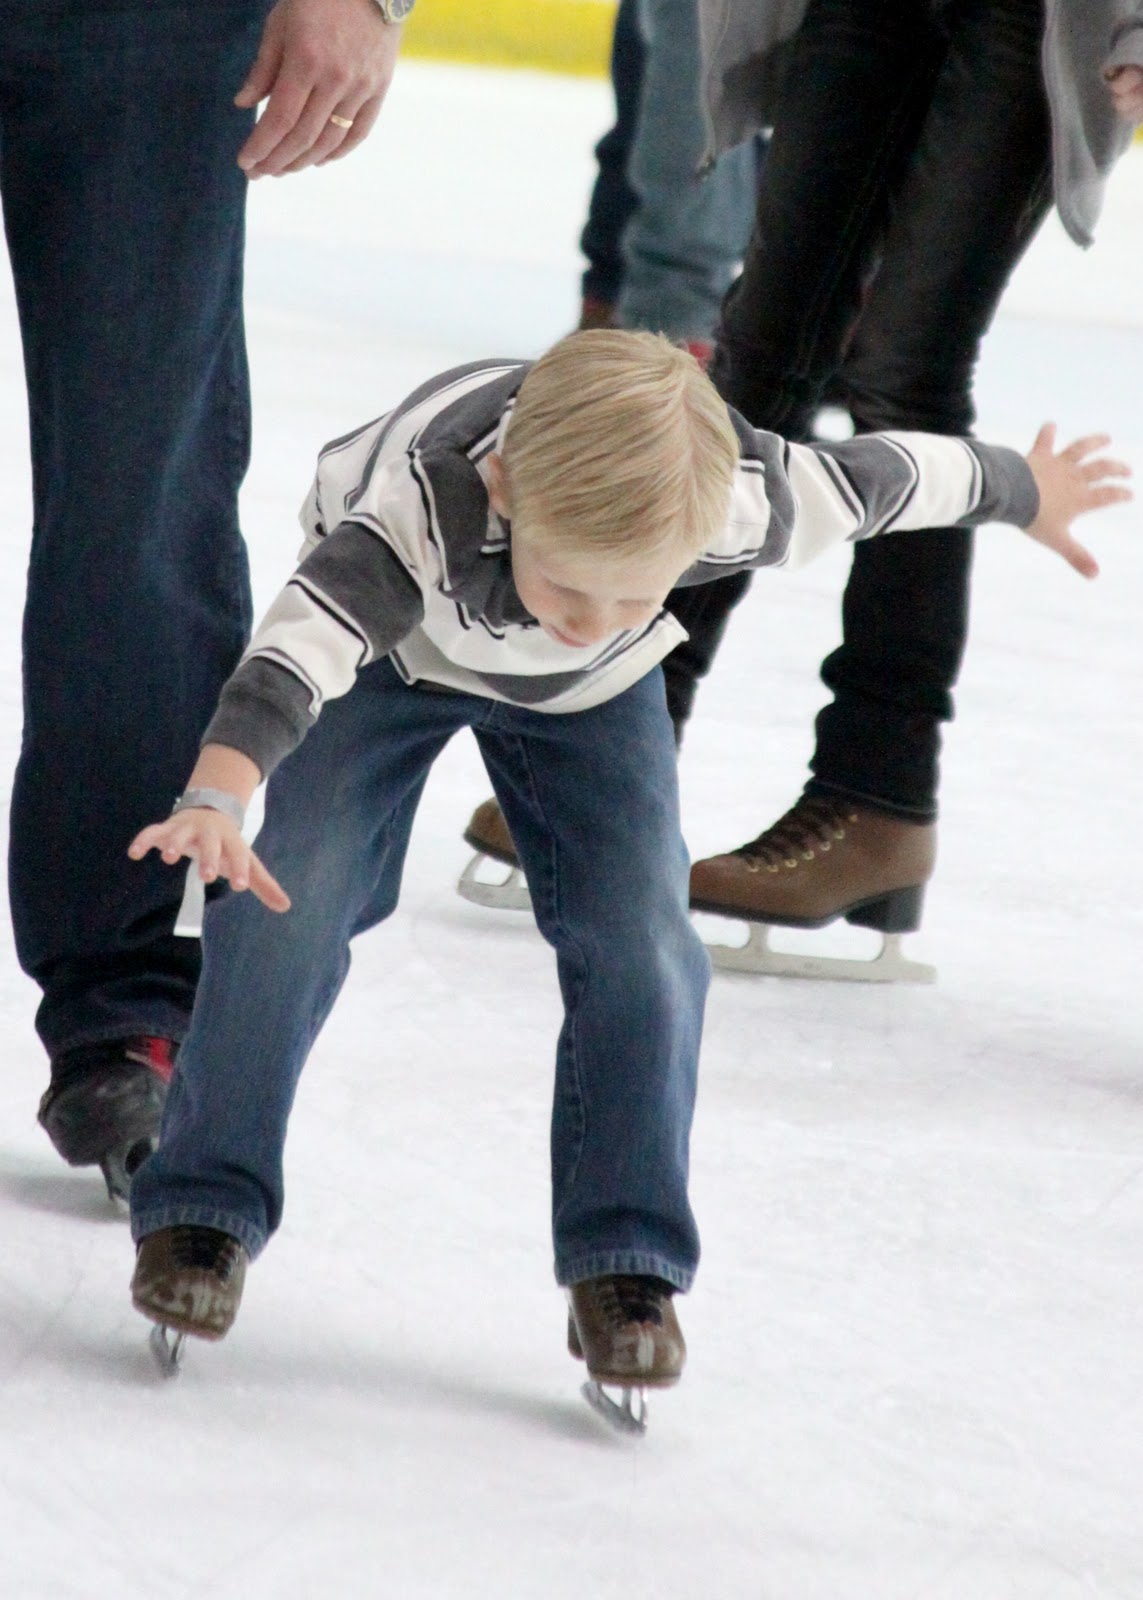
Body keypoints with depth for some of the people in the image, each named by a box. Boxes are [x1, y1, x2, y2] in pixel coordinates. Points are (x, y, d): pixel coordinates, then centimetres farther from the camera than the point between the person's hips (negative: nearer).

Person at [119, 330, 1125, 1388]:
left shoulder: (746, 501, -38)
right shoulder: (421, 506, -47)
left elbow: (888, 477, -18)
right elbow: (301, 642, -61)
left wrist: (1027, 495, 3)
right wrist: (216, 799, -79)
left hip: (590, 703, 2)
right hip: (393, 644, -2)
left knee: (638, 943, -12)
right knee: (291, 898, -17)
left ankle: (625, 1260, 3)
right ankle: (203, 1210, -3)